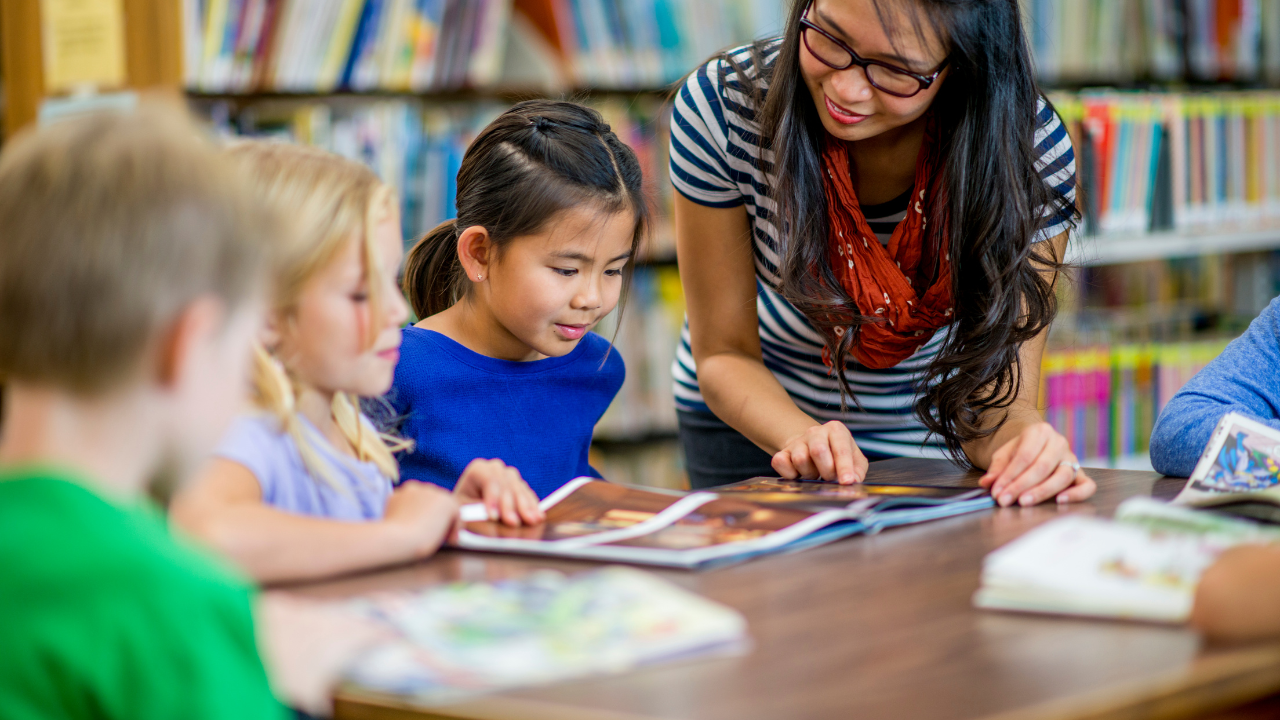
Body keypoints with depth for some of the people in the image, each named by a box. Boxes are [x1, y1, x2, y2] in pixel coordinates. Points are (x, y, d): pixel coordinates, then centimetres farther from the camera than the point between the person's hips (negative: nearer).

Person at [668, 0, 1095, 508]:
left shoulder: (1033, 149, -26)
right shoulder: (720, 108, -26)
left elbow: (997, 402, -24)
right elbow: (724, 352, -18)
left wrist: (1021, 444, -48)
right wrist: (801, 438, -39)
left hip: (931, 442, 0)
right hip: (755, 423, 0)